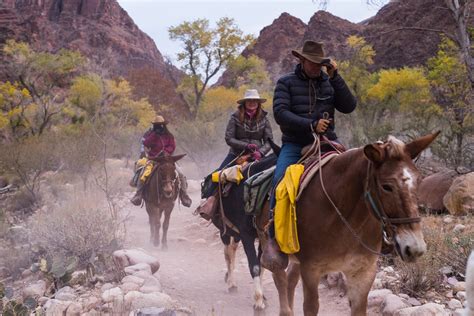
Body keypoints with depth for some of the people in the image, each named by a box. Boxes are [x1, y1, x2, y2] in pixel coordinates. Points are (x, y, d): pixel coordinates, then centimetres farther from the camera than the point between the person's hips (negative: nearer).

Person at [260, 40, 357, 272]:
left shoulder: (329, 82, 14)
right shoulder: (286, 83, 6)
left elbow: (349, 106, 1)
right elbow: (280, 113, -8)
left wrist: (335, 78, -5)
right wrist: (310, 125, -19)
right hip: (294, 145, -2)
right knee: (281, 180, -30)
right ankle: (274, 239, -24)